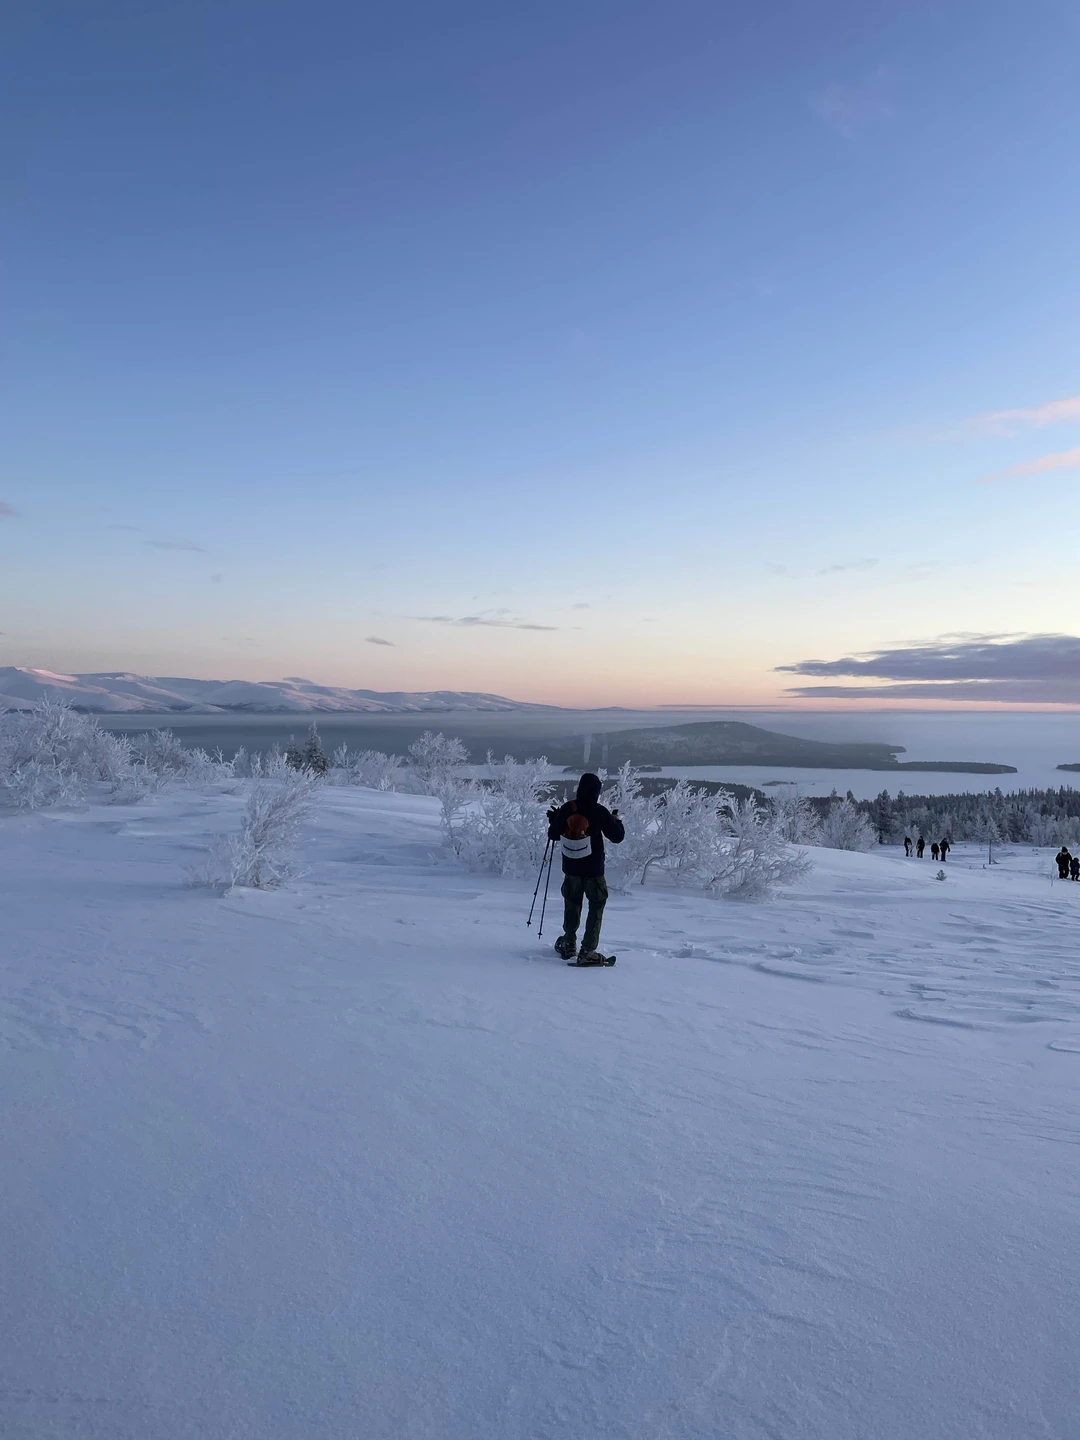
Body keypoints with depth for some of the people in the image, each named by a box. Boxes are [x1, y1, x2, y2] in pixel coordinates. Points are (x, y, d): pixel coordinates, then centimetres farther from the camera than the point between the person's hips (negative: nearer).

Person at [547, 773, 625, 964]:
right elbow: (617, 837, -7)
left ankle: (569, 945, 29)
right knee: (596, 907, 8)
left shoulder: (566, 809, -7)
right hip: (593, 871, -3)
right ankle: (587, 951, 3)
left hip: (570, 869, 3)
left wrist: (553, 820, 23)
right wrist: (616, 820, 11)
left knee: (572, 904, 21)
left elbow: (553, 835, 4)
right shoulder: (600, 812, -15)